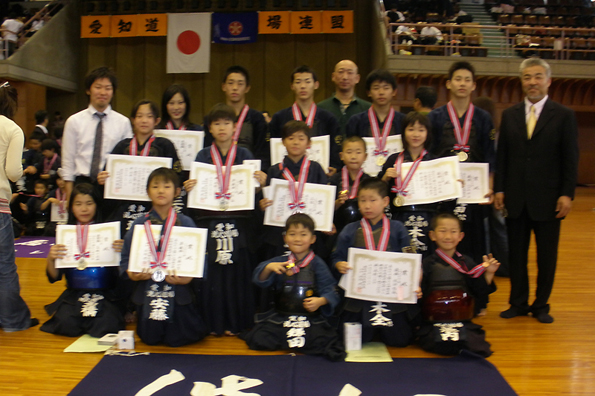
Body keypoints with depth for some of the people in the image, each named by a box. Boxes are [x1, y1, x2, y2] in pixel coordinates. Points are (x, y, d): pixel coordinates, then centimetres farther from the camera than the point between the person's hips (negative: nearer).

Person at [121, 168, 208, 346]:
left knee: (176, 339, 2)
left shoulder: (185, 223, -1)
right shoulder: (139, 224, 4)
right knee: (149, 339, 9)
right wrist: (132, 274, -16)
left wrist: (187, 276, -22)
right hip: (147, 290, 2)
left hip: (178, 290, -2)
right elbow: (126, 256, 4)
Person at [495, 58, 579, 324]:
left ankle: (541, 305, 21)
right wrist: (500, 189, 1)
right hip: (516, 198, 3)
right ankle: (518, 303, 22)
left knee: (547, 256, 7)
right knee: (516, 253, 9)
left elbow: (571, 159, -3)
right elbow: (502, 155, 8)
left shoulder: (564, 116, 0)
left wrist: (567, 194, -9)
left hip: (548, 199, -2)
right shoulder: (509, 115, 8)